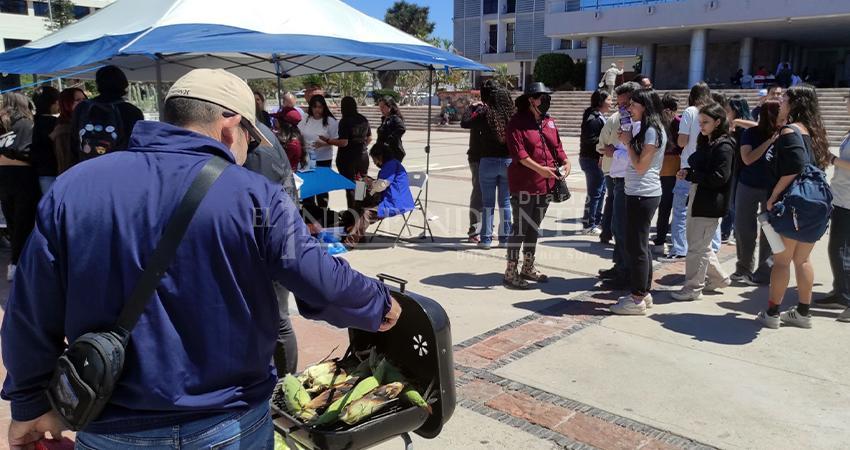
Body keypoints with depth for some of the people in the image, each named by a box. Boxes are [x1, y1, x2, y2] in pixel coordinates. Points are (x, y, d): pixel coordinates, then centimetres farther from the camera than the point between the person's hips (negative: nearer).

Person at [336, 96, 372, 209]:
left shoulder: (345, 121, -15)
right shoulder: (364, 120, 4)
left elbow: (343, 142, -19)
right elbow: (369, 138, 13)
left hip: (348, 158, -6)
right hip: (363, 156, 6)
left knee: (350, 187, 2)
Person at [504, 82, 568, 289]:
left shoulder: (549, 122, 13)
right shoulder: (518, 122, -9)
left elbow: (557, 146, 15)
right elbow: (518, 152, -19)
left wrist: (566, 162, -4)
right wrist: (539, 168, -27)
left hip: (545, 184, 8)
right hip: (523, 184, -8)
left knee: (534, 227, 17)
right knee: (520, 228, -5)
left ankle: (528, 267, 30)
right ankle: (511, 272, 3)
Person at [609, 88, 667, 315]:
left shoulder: (652, 131, -14)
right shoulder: (646, 129, 15)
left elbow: (641, 166, -16)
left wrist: (628, 142, -8)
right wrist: (628, 141, 5)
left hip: (643, 194, -10)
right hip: (639, 193, 10)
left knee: (637, 246, -4)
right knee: (640, 245, 16)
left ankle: (637, 299, 3)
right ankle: (643, 292, 26)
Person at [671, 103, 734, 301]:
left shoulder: (724, 146, -14)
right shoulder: (705, 143, 13)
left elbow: (718, 177, -21)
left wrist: (689, 174, -17)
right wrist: (687, 171, -1)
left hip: (710, 204, -9)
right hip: (697, 199, 9)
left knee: (698, 247, -1)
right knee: (700, 244, 18)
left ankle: (693, 288, 10)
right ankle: (718, 278, 34)